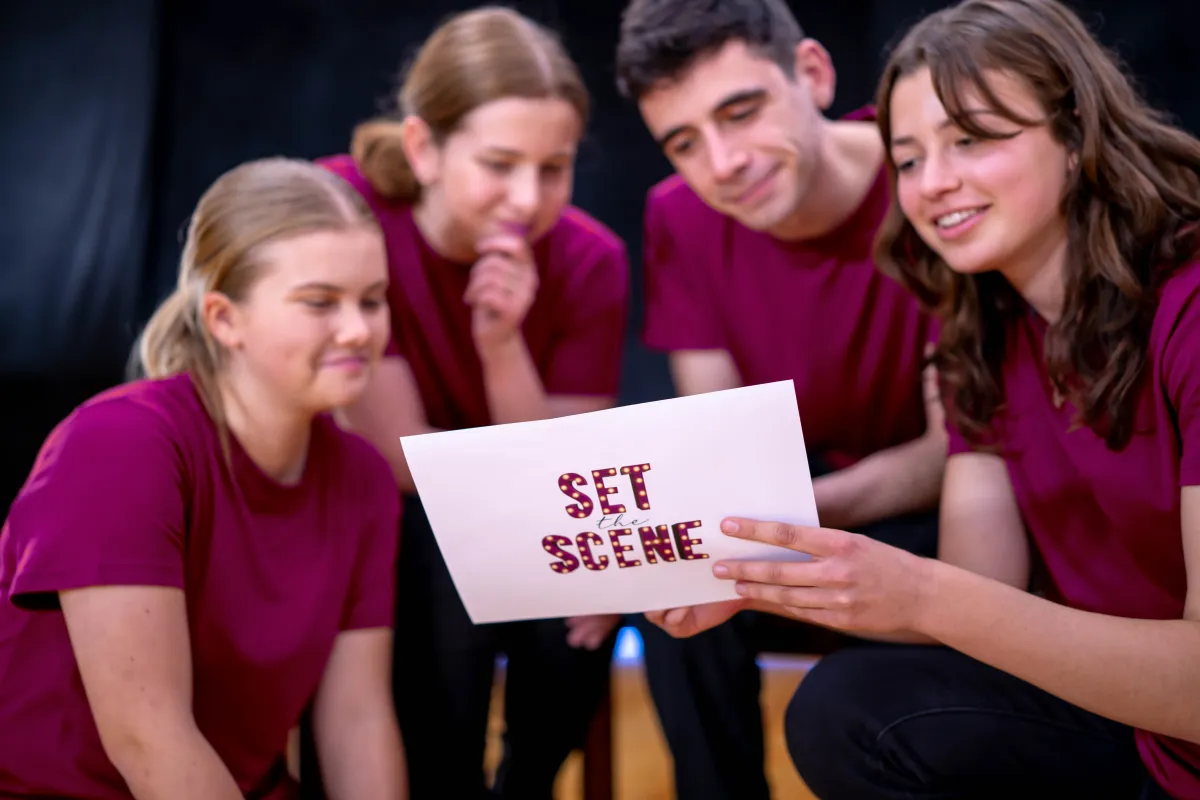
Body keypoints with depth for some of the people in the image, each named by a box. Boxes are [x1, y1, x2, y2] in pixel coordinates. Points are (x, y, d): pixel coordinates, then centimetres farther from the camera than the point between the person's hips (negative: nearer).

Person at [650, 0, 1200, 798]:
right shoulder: (986, 338, 3)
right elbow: (981, 594, -3)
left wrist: (923, 596, -34)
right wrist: (764, 580, -16)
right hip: (1112, 711, 6)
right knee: (843, 713, -13)